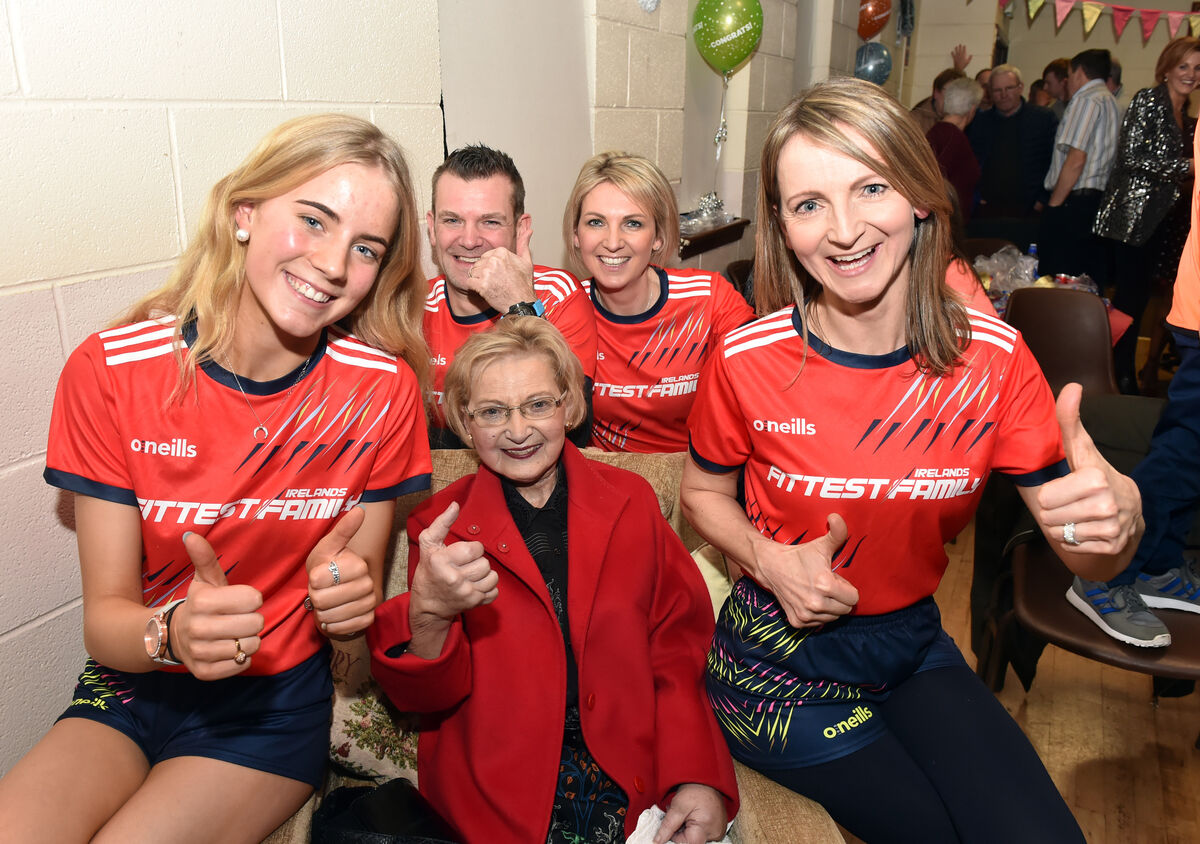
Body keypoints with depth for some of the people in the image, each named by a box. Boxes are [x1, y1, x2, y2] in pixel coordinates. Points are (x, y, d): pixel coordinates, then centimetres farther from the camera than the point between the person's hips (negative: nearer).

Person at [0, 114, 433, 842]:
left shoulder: (382, 389, -13)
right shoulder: (110, 371, -12)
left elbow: (360, 606, -4)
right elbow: (104, 617, -10)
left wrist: (346, 599, -27)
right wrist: (173, 632, -32)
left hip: (277, 701, -1)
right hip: (129, 694, 1)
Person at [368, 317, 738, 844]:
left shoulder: (630, 500, 7)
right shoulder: (439, 525, 3)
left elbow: (678, 648, 5)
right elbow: (427, 695, -4)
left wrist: (698, 778, -9)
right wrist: (429, 612, -26)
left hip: (634, 770, 1)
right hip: (500, 786, -1)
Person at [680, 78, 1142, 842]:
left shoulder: (992, 357, -12)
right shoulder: (747, 362, -18)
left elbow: (1084, 556, -8)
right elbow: (703, 493, 0)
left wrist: (1119, 518, -32)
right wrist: (769, 562, -19)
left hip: (914, 646, 3)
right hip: (781, 662, -2)